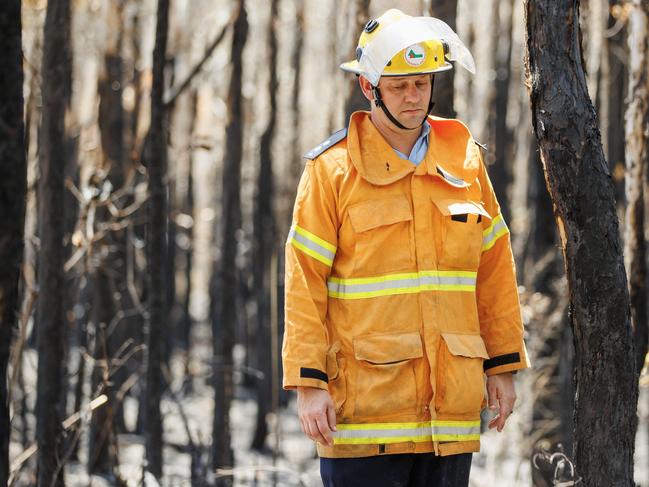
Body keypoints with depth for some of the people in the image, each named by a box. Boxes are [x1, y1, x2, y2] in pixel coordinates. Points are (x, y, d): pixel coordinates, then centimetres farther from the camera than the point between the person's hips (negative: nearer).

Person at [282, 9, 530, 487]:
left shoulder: (464, 160, 10)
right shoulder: (333, 169, -2)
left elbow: (493, 268, 14)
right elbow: (305, 281, -3)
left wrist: (502, 366, 11)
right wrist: (309, 382, -9)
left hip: (451, 405, 4)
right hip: (364, 405, -4)